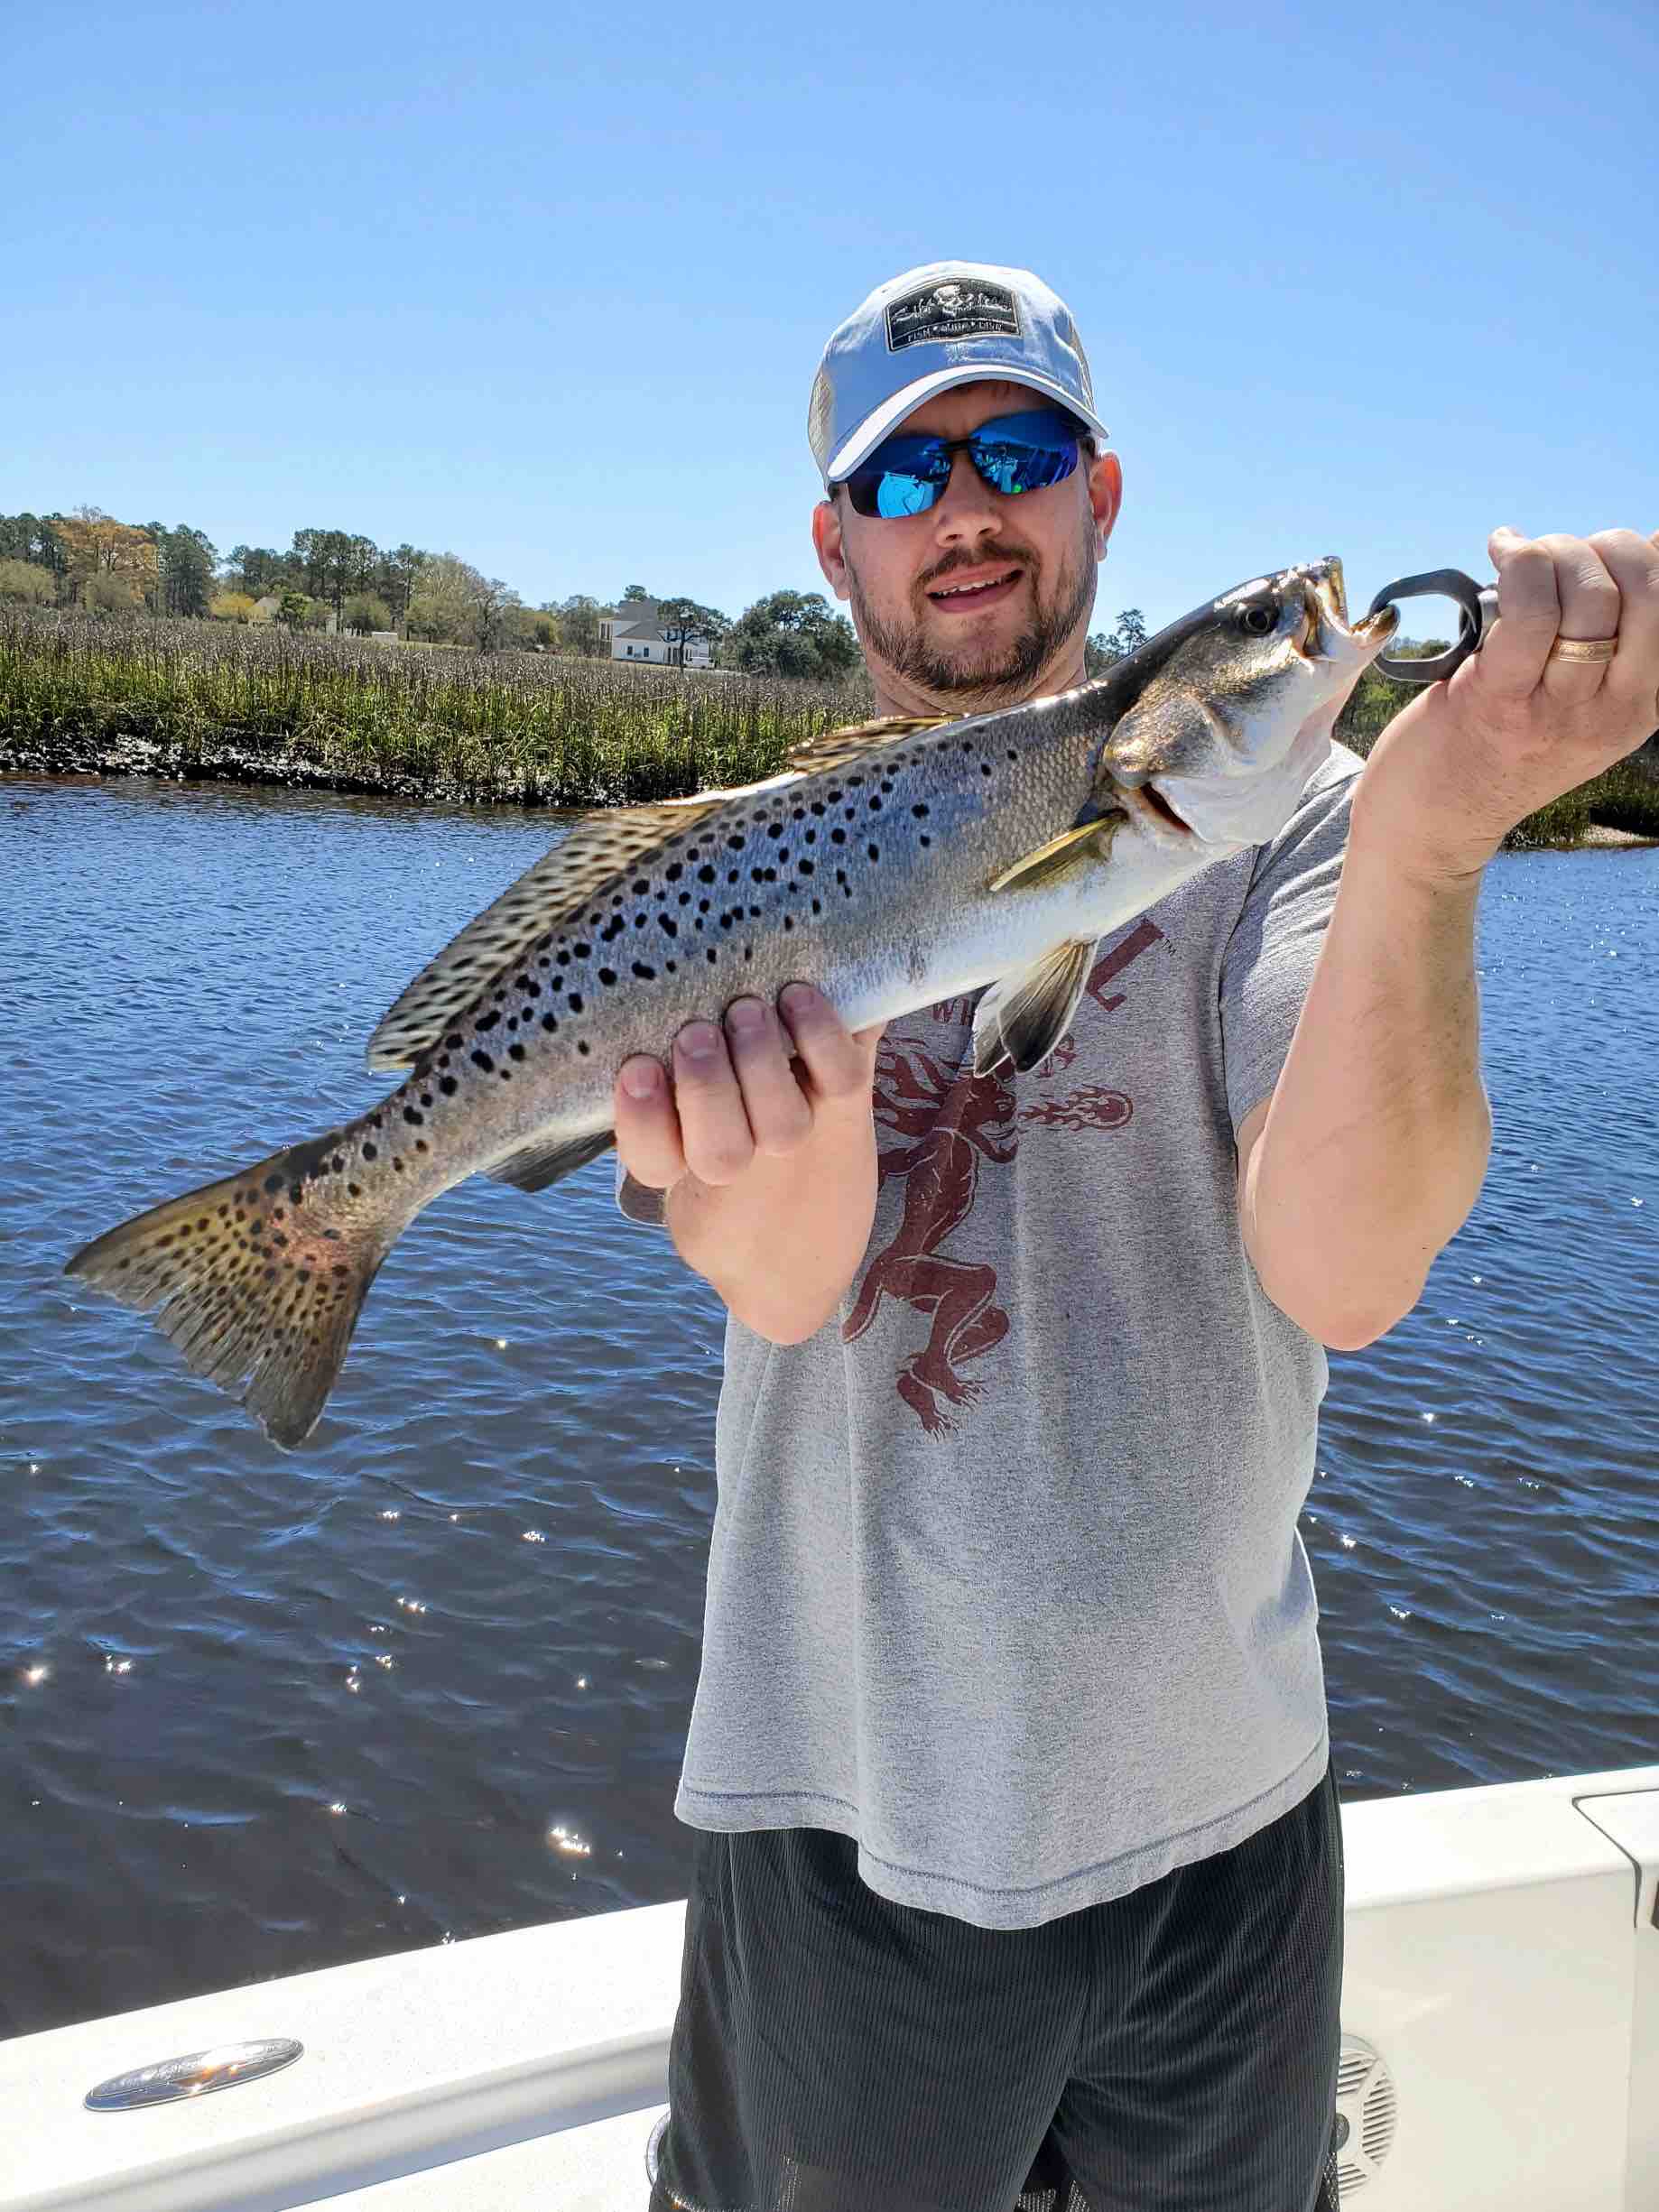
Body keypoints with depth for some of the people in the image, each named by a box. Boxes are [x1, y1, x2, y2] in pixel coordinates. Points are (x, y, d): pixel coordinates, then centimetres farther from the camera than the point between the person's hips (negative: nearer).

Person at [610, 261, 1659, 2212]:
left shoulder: (1270, 815, -6)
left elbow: (1343, 1275, -21)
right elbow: (776, 1284, -20)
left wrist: (1423, 852, -34)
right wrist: (795, 1115, -42)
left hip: (1214, 1801, 1)